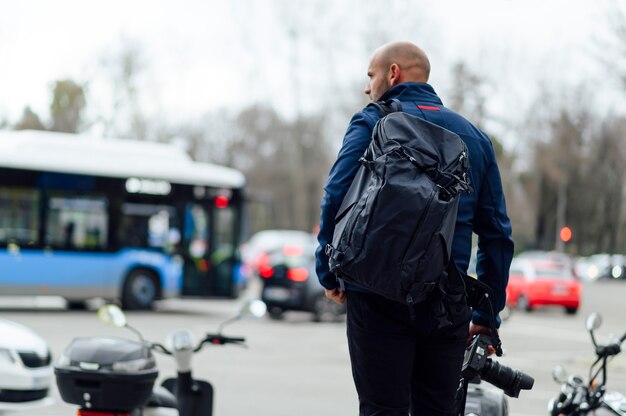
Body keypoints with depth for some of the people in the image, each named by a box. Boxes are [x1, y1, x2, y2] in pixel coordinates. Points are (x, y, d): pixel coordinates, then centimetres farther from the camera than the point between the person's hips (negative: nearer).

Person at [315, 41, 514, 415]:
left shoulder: (371, 123, 1)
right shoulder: (475, 137, 15)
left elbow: (336, 199, -10)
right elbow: (497, 232, 13)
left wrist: (328, 273, 2)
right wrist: (487, 315, 17)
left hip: (379, 298, -4)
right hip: (447, 306, 4)